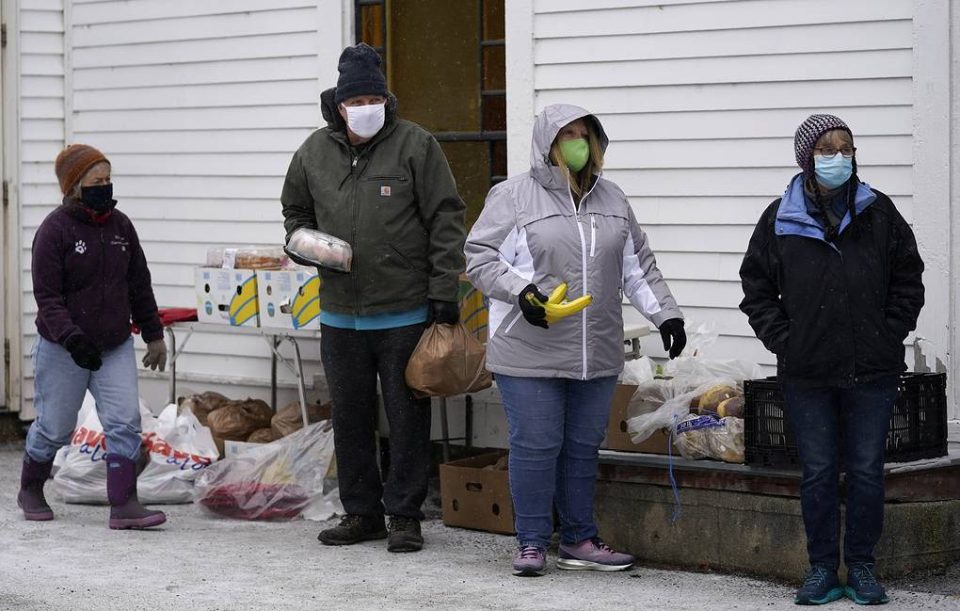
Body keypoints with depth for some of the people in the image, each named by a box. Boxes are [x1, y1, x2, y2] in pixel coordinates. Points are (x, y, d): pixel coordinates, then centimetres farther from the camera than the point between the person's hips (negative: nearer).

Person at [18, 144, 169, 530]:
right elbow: (47, 295, -17)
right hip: (63, 351, -4)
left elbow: (139, 286, 13)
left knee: (125, 423, -9)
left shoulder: (120, 226, 4)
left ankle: (123, 505, -9)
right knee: (54, 428, 8)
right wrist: (72, 339, -28)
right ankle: (30, 490, 32)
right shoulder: (55, 230, -13)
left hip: (115, 347, 4)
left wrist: (153, 335, 13)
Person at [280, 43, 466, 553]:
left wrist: (444, 291, -10)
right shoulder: (315, 152, 7)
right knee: (350, 419, 10)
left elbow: (446, 220, -5)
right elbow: (295, 212, 23)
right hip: (341, 315, 4)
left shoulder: (415, 145, -5)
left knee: (407, 418, 1)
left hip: (405, 314, -4)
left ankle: (405, 516, 10)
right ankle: (361, 512, 21)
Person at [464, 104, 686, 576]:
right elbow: (480, 259, -6)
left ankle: (579, 540, 21)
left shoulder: (610, 199, 14)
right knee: (535, 447, -2)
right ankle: (532, 543, 9)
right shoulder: (513, 196, -3)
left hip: (596, 356, 5)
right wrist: (520, 291, -20)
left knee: (583, 448, 11)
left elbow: (638, 267, 20)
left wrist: (665, 313, 11)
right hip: (530, 355, -5)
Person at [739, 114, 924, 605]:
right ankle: (822, 568, 15)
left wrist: (889, 337, 0)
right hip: (806, 372, 0)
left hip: (872, 371, 0)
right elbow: (757, 288, 8)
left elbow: (908, 280, 9)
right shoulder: (780, 220, 2)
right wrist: (783, 341, -1)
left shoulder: (878, 213, 3)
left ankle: (861, 566, 16)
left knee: (867, 471, 5)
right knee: (817, 472, 5)